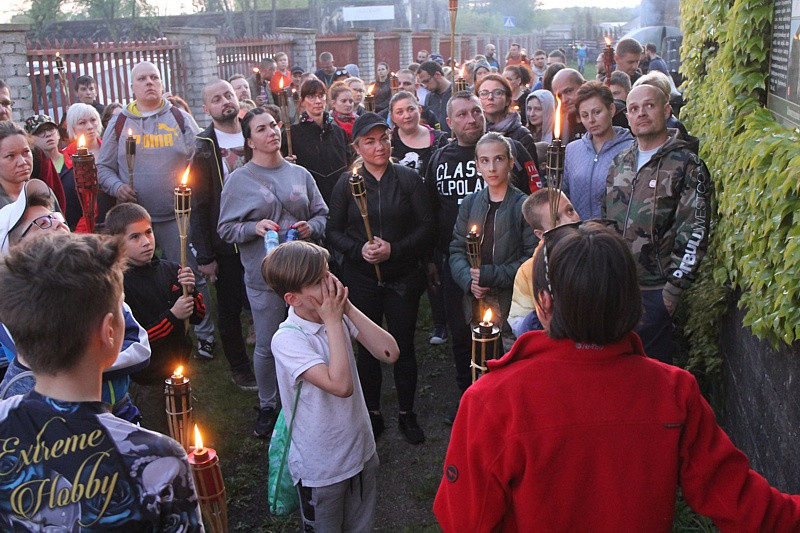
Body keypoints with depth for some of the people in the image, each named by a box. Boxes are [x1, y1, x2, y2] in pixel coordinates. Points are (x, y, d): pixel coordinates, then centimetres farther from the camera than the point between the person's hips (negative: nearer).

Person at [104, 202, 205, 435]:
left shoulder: (170, 270, -3)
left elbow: (198, 316, 4)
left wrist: (190, 291, -15)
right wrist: (173, 316, -23)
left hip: (179, 368, 6)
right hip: (146, 381, -6)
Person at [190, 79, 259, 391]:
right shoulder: (203, 148, -7)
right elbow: (199, 206, -8)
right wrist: (205, 256, -11)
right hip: (225, 244, -3)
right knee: (230, 309, 9)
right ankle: (239, 368, 26)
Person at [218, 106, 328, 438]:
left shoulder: (300, 174, 6)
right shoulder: (239, 180, -3)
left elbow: (322, 215, 12)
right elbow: (226, 229, -3)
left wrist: (311, 227, -9)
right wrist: (255, 227, -19)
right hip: (264, 275, -3)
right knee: (266, 346, 8)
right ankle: (267, 406, 28)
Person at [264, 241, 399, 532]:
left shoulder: (340, 316, -8)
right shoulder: (287, 339, -25)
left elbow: (390, 353, -15)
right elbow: (341, 385, -36)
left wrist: (349, 309, -19)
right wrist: (333, 322, -28)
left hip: (362, 451, 5)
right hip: (321, 471, -5)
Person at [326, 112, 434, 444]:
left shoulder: (408, 179, -2)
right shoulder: (347, 183, 0)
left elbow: (426, 226, -4)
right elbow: (334, 232, 0)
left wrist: (394, 250, -17)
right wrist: (358, 250, -18)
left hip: (403, 277, 0)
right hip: (360, 278, 1)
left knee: (404, 345, 8)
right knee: (367, 347, 11)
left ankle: (407, 414, 25)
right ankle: (372, 413, 28)